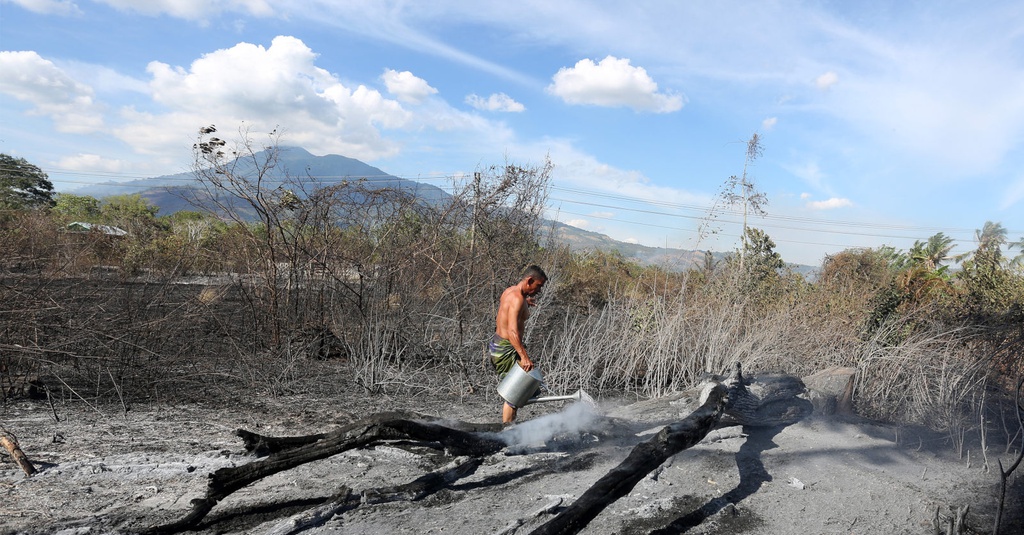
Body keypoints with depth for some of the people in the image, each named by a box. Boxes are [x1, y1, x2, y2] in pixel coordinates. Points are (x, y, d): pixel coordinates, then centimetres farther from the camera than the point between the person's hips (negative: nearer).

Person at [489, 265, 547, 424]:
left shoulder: (510, 291, 8)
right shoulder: (518, 299, -21)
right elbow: (512, 331, -32)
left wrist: (525, 305, 21)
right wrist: (524, 357, -40)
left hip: (497, 344, 10)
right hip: (505, 350, -10)